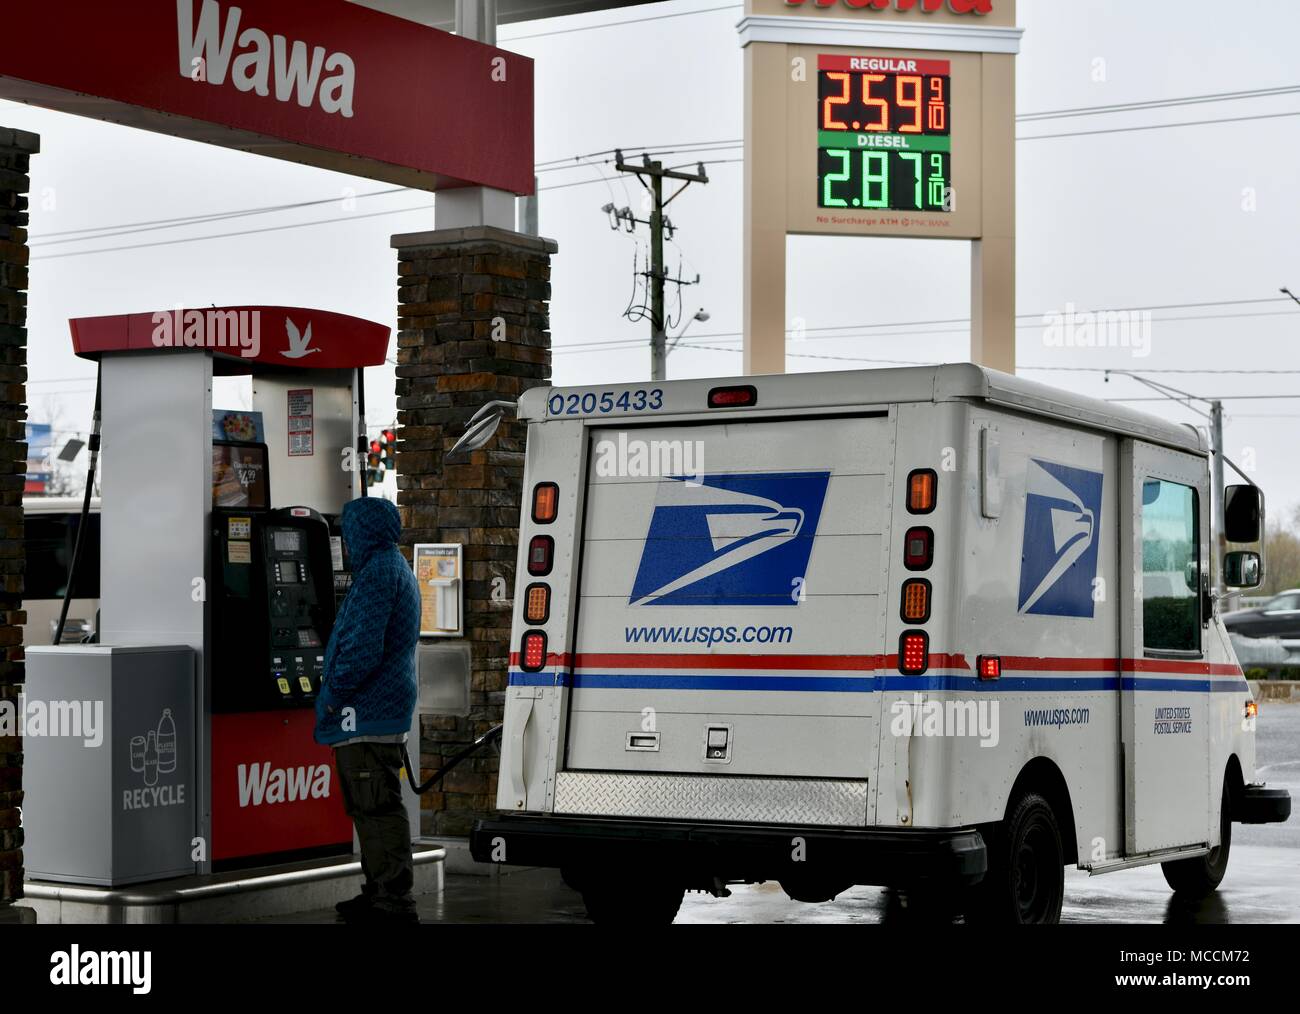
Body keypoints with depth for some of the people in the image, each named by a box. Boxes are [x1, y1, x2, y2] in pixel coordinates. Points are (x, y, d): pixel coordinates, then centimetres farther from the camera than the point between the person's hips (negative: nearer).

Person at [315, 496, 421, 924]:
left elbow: (363, 647, -22)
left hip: (366, 713, -11)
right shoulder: (394, 568, 19)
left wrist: (333, 693, -12)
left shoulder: (378, 572, -14)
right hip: (381, 711, 11)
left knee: (378, 808, -9)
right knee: (373, 808, 16)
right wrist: (336, 692, 22)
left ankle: (395, 902, -8)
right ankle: (380, 893, 23)